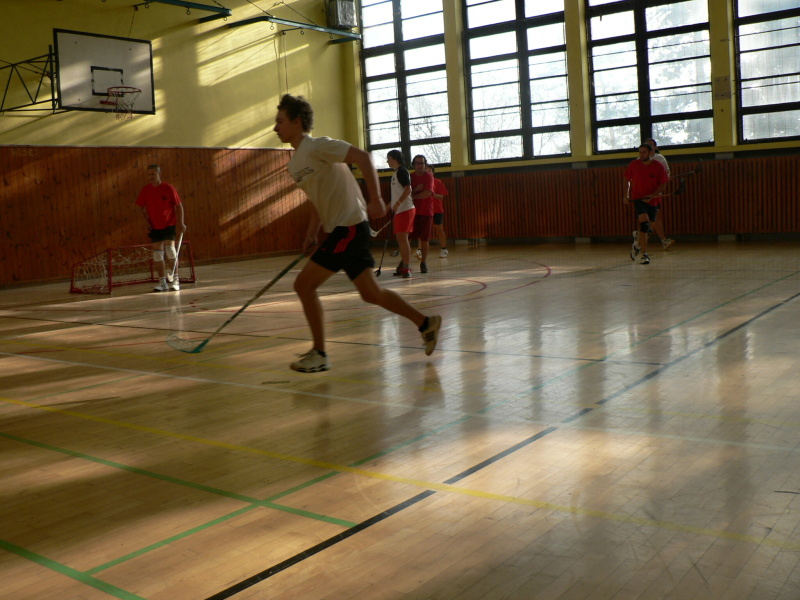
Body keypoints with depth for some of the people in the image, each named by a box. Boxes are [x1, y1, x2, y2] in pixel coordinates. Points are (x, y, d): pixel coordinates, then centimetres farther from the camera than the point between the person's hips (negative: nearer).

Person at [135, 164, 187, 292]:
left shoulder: (169, 188, -9)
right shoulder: (145, 190, -1)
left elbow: (179, 205, -5)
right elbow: (142, 207, 12)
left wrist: (180, 223, -11)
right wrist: (147, 220, 0)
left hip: (169, 225, -3)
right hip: (155, 227, 3)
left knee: (170, 249, -14)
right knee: (157, 254, 1)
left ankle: (174, 280, -2)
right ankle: (162, 282, 8)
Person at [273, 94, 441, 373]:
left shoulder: (317, 146, -11)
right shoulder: (295, 164, 16)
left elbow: (363, 157, -20)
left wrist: (375, 199, -25)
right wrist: (311, 234, 16)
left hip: (349, 227, -9)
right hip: (339, 230, 9)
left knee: (304, 284, -9)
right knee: (371, 293, 12)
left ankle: (319, 354, 1)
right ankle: (426, 323, 24)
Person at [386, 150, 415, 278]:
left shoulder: (402, 171, -11)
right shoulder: (396, 173, 18)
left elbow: (408, 189, -21)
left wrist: (397, 203, -29)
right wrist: (390, 206, 30)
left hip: (405, 210, -10)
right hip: (399, 210, 10)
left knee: (402, 238, -12)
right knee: (400, 239, 13)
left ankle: (406, 268, -11)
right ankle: (404, 266, 19)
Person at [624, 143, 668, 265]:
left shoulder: (658, 166, -4)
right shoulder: (633, 165, -1)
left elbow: (663, 185, -2)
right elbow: (627, 180, 12)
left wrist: (652, 196, -16)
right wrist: (626, 195, 3)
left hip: (652, 200, 2)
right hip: (638, 198, -2)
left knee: (647, 228, 9)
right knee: (645, 224, -22)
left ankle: (637, 245, 38)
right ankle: (644, 254, -17)